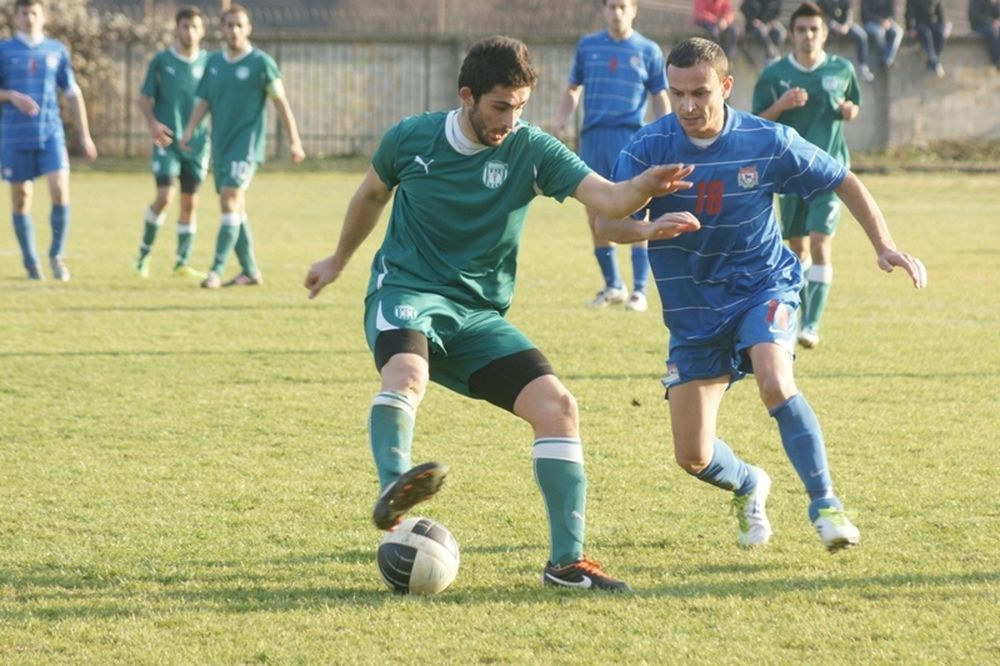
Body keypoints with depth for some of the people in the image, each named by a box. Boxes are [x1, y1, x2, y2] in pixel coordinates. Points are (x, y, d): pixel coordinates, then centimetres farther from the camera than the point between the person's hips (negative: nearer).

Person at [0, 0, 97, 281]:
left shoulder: (56, 51, 9)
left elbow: (72, 94, 13)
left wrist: (84, 135, 10)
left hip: (50, 133, 0)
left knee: (60, 190, -15)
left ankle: (57, 255, 1)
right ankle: (31, 263, 14)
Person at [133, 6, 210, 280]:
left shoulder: (208, 62, 5)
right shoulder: (161, 61, 0)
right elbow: (145, 98, 5)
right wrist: (153, 123, -12)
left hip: (197, 142, 2)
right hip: (167, 141, -2)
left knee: (190, 202, 4)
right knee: (165, 196, -14)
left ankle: (182, 263, 13)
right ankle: (144, 253, 4)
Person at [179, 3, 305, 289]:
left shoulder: (260, 62, -5)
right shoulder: (214, 62, 10)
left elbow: (281, 102, -3)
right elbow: (203, 102, 13)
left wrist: (294, 141, -5)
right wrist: (189, 132, -1)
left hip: (246, 145, -6)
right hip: (221, 145, 6)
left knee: (230, 202, -17)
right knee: (235, 209, 9)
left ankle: (216, 270, -19)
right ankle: (250, 271, 18)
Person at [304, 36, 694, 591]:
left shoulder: (531, 150, -5)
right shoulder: (411, 139, -3)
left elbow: (606, 198, -19)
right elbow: (372, 195, 19)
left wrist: (643, 187, -43)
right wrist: (338, 261, 33)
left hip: (479, 315, 2)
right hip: (406, 292, -2)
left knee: (558, 407, -13)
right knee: (407, 374, -38)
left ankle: (566, 561, -6)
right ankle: (392, 491, -53)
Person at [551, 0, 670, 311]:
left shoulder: (648, 51, 5)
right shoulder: (588, 46, 11)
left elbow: (660, 98, 8)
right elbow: (573, 88, 18)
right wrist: (561, 118, 2)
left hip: (630, 136, -3)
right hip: (593, 135, 3)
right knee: (595, 213, 5)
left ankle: (639, 290, -2)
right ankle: (612, 285, 18)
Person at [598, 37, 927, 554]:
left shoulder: (768, 142, -12)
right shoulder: (649, 148, -14)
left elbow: (844, 183, 0)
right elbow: (606, 222, -21)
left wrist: (884, 247, -10)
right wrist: (648, 228, -43)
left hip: (763, 285, -2)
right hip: (693, 309, 2)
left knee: (775, 384, -33)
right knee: (692, 457, 0)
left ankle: (825, 506, -18)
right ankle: (748, 485, 36)